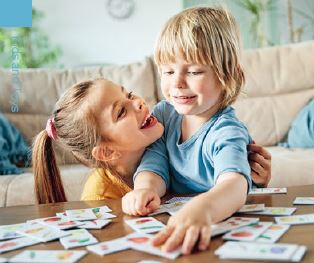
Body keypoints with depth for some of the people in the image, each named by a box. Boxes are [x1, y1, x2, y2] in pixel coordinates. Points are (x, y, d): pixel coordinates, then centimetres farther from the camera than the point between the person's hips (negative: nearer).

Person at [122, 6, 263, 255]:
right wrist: (146, 188, -28)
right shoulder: (164, 114, 1)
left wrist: (201, 209, -57)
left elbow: (235, 185, -35)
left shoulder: (225, 132, -18)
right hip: (171, 223, 6)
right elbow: (154, 164, -5)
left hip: (218, 226, -6)